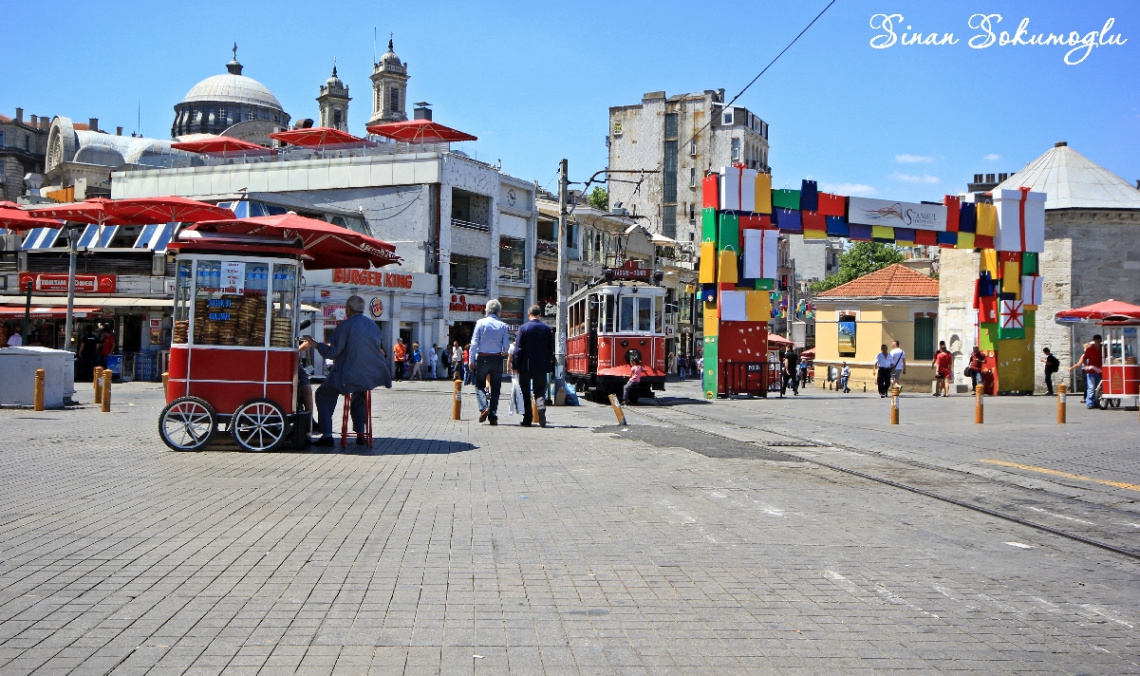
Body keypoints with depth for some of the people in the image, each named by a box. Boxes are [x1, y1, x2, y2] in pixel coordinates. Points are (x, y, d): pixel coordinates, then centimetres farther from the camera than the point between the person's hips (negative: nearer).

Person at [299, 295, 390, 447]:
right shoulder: (373, 325, 10)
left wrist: (314, 343, 2)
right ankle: (360, 435, 25)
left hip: (348, 376, -6)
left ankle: (327, 436, 5)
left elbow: (332, 352, -13)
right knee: (358, 396, 35)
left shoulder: (345, 325, -11)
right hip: (371, 376, 6)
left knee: (322, 394, 15)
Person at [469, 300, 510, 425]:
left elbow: (474, 342, -6)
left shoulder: (481, 323, -4)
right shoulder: (503, 325, -1)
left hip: (482, 358, -1)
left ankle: (484, 407, -13)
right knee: (495, 388, 7)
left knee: (480, 385, 10)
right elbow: (506, 345, 1)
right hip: (497, 359, 1)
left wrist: (471, 359, -2)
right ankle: (493, 416, 4)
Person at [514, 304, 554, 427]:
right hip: (541, 365, 2)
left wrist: (516, 365, -1)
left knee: (525, 393, 8)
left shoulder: (523, 328, -7)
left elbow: (518, 349, -7)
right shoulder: (547, 329, 0)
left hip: (526, 366, -2)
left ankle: (527, 419, 8)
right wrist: (549, 364, 14)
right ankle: (541, 409, -21)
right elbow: (551, 348, 4)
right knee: (540, 391, 7)